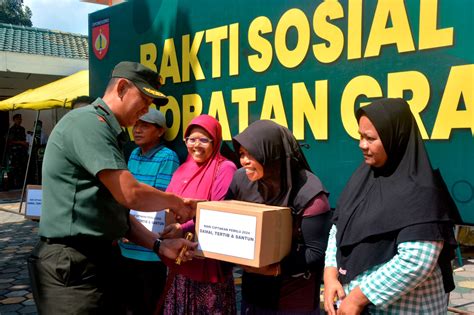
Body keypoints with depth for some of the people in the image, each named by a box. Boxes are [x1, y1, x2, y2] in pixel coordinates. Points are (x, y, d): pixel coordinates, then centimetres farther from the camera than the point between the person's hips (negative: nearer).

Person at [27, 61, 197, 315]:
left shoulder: (103, 130, 16)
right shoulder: (88, 123, -16)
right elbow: (129, 195, -22)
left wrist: (158, 245, 3)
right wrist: (175, 202, -4)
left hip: (99, 258, 10)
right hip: (71, 264, -10)